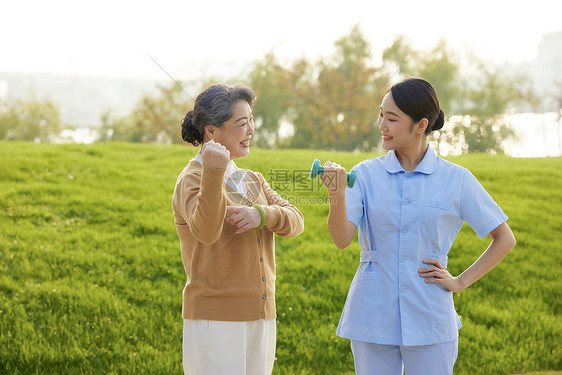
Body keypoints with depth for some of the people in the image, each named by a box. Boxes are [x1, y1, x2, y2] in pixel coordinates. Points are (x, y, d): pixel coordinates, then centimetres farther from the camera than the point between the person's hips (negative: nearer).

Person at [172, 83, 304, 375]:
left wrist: (261, 214, -17)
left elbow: (295, 221, 3)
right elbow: (206, 232, -26)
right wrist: (214, 173, -38)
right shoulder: (191, 180, -6)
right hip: (215, 319, -7)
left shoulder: (253, 181, 16)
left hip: (260, 318, 7)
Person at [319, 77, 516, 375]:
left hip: (428, 323, -1)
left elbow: (504, 239, 8)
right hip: (372, 316, 1)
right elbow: (342, 239, -12)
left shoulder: (456, 179, -1)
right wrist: (337, 194, -28)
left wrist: (461, 281, 1)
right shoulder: (366, 174, 0)